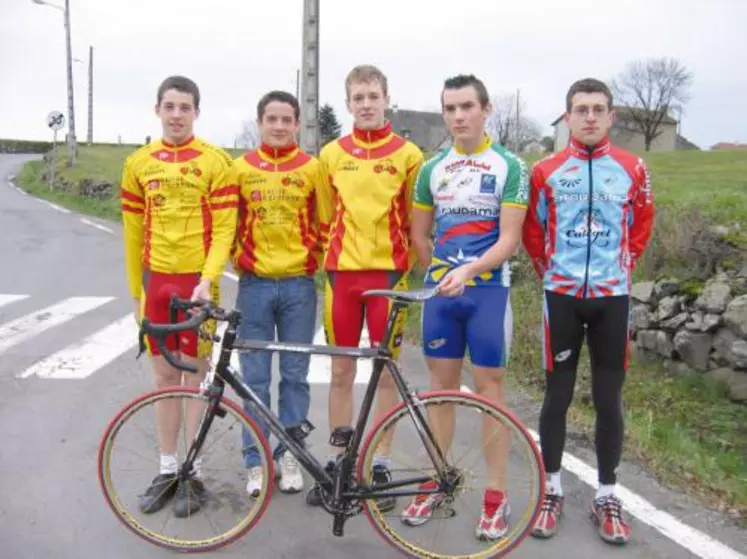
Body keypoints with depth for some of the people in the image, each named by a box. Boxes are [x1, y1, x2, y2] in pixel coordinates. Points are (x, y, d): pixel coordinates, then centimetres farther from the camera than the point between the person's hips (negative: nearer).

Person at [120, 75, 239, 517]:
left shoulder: (215, 161, -5)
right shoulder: (140, 163, 7)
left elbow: (223, 229, -8)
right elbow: (134, 232, 10)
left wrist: (207, 280, -18)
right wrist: (136, 291, 10)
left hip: (197, 281, -4)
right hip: (157, 281, 4)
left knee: (196, 375, 3)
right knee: (165, 376, 12)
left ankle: (194, 473, 16)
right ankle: (168, 469, 23)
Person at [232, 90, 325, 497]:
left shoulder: (311, 168, 2)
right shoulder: (241, 168, 3)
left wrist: (312, 262, 1)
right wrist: (242, 259, 2)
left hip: (298, 284, 0)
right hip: (255, 284, 0)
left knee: (295, 376, 7)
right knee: (255, 378, 4)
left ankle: (288, 456, 20)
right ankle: (255, 462, 15)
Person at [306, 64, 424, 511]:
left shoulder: (408, 155, 0)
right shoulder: (331, 154, 8)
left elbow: (415, 222, 3)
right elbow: (326, 218, 13)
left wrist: (409, 273, 0)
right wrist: (328, 265, 9)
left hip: (388, 274, -2)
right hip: (342, 274, 2)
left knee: (386, 372, 5)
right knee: (341, 372, 9)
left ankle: (382, 465, 16)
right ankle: (337, 460, 21)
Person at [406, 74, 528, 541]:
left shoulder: (509, 166, -3)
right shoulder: (431, 169, 8)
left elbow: (509, 239, -10)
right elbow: (420, 235, 15)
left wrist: (468, 270, -23)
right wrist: (442, 272, 9)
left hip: (488, 289, -3)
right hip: (439, 290, 4)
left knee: (489, 388, 1)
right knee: (443, 385, 9)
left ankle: (497, 496, 10)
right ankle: (436, 483, 20)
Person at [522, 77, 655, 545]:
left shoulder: (633, 169, 1)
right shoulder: (546, 171, -1)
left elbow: (642, 227, 13)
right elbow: (532, 231, 10)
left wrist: (621, 268, 9)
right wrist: (551, 271, 7)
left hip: (612, 297, 1)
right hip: (562, 296, 0)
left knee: (609, 400, 6)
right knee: (558, 396, 5)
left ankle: (607, 497, 18)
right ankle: (552, 491, 19)